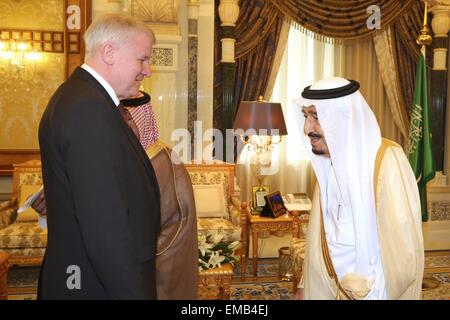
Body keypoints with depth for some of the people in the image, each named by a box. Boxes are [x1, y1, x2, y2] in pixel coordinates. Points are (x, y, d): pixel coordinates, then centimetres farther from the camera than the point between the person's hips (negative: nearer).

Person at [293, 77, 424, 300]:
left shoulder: (387, 161, -25)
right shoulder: (329, 161, -1)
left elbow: (404, 255, -25)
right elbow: (322, 232, 6)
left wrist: (367, 293, -18)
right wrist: (306, 285, 6)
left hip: (378, 291, -6)